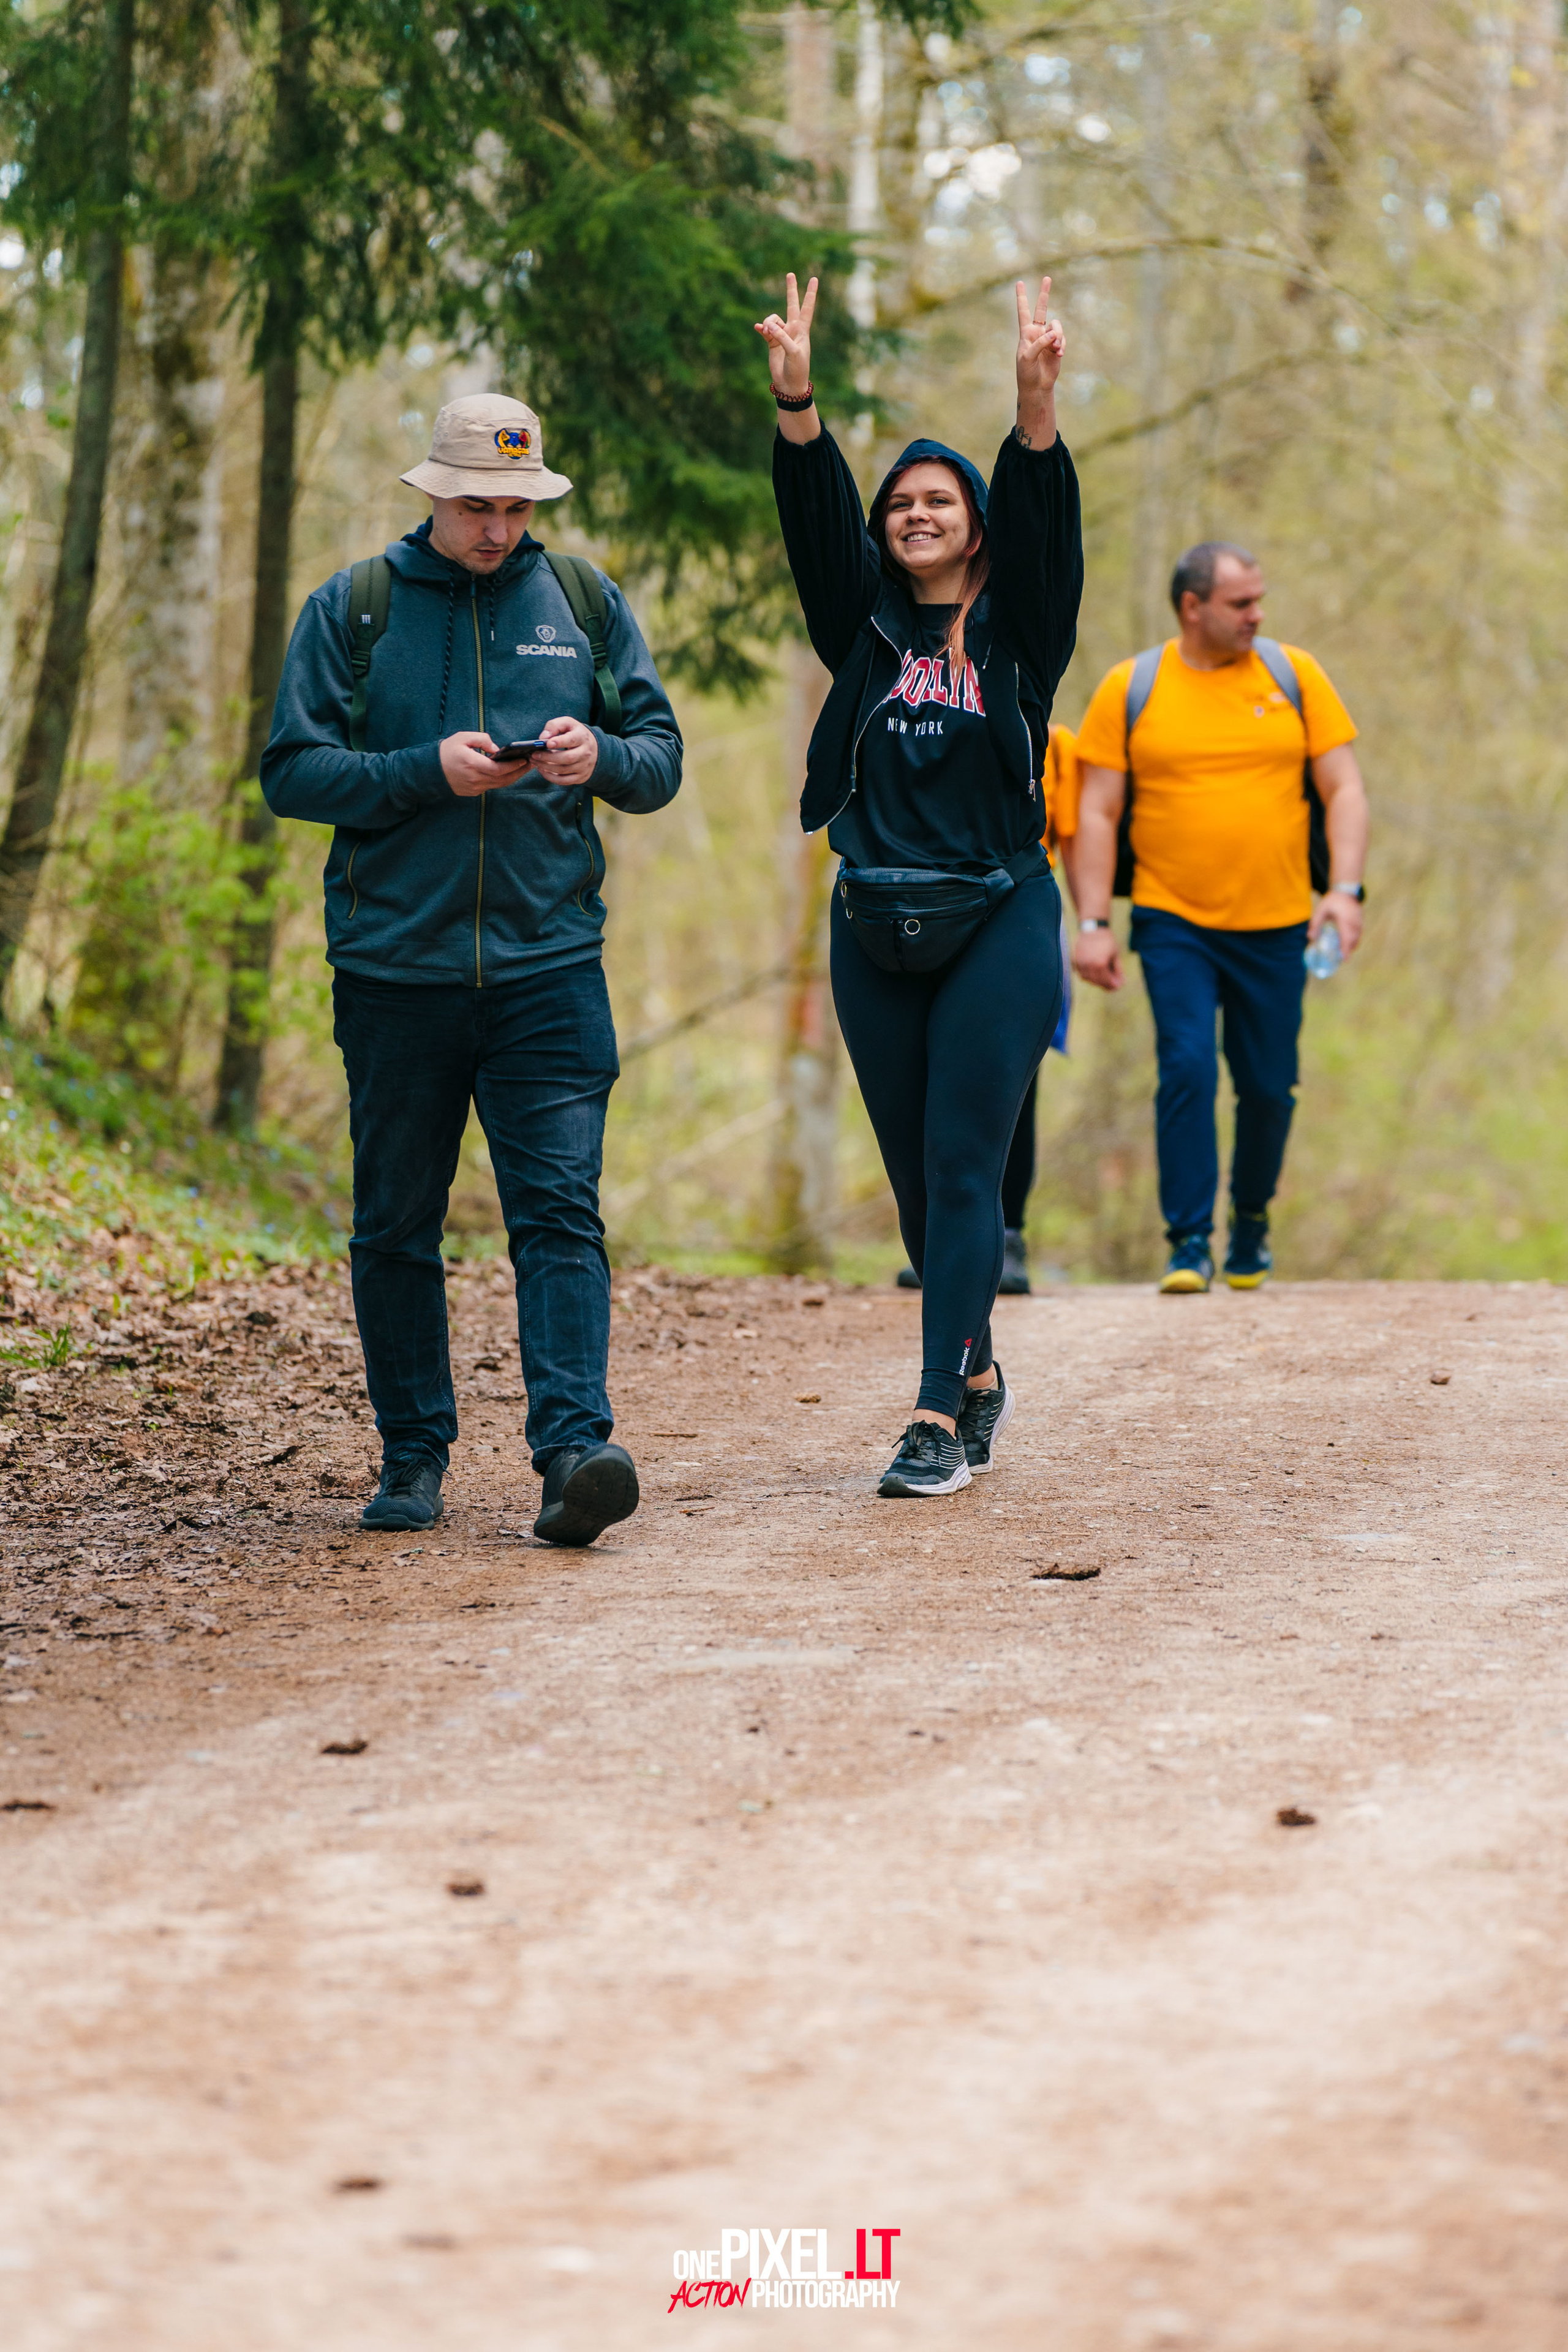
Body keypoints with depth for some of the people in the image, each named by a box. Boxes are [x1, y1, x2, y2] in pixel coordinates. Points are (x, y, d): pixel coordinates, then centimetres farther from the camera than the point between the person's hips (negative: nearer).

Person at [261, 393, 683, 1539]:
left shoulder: (584, 601, 9)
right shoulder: (351, 610, 4)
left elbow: (663, 757, 9)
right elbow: (291, 772, -2)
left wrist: (600, 757, -14)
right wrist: (428, 771, -15)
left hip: (550, 962, 0)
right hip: (394, 963, 0)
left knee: (560, 1209, -12)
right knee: (397, 1224, 6)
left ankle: (574, 1449, -20)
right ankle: (414, 1457, 16)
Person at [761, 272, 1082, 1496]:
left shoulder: (1018, 631, 3)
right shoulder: (866, 624, 9)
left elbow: (1044, 519, -12)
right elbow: (817, 517, -4)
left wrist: (1037, 402, -29)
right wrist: (795, 396, -19)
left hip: (998, 926, -3)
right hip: (877, 931, 3)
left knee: (965, 1170, -9)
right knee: (916, 1176, 9)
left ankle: (941, 1417, -13)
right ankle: (978, 1374, 27)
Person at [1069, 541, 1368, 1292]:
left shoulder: (1293, 675, 4)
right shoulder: (1129, 689, 0)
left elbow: (1344, 789, 4)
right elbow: (1096, 814, 0)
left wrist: (1344, 889, -10)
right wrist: (1092, 924, -8)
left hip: (1276, 926, 2)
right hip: (1173, 922, -2)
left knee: (1268, 1086, 6)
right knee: (1186, 1070, -15)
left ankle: (1251, 1221, 30)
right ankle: (1188, 1242, -8)